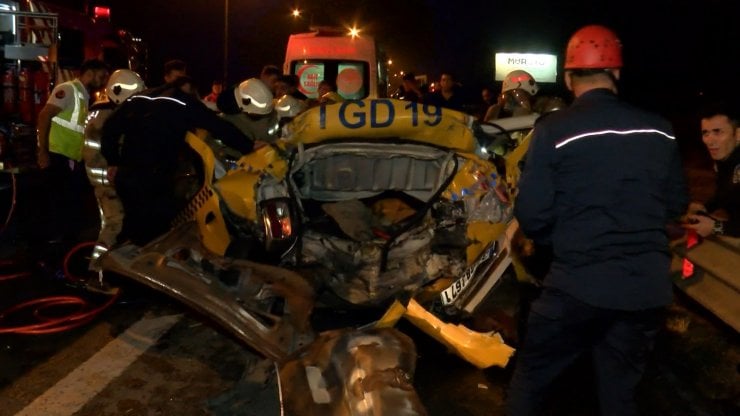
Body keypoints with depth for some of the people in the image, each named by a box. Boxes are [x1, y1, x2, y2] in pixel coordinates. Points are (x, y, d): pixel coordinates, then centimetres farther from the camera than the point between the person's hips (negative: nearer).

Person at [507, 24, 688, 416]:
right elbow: (676, 203, 11)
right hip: (647, 285, 5)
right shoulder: (659, 129, 2)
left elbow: (532, 215, -13)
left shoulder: (554, 130, -12)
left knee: (530, 377, 16)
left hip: (579, 282, -4)